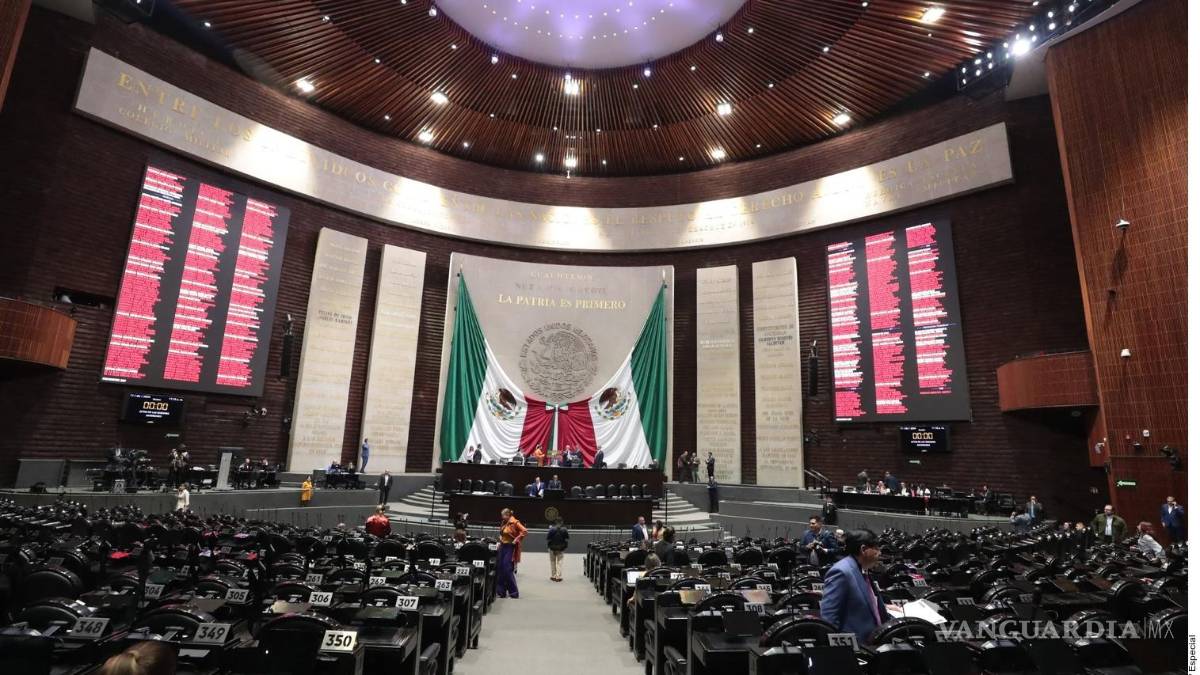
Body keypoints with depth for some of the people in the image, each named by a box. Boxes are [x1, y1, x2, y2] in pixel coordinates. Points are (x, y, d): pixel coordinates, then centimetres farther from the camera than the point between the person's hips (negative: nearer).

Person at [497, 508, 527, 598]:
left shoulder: (515, 522, -13)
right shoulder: (504, 523, 10)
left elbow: (525, 531, -21)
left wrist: (516, 540, -18)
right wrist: (501, 539, 11)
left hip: (510, 548, -8)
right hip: (503, 546, 8)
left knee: (508, 569, -7)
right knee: (499, 569, 6)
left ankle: (514, 593, 3)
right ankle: (501, 592, 15)